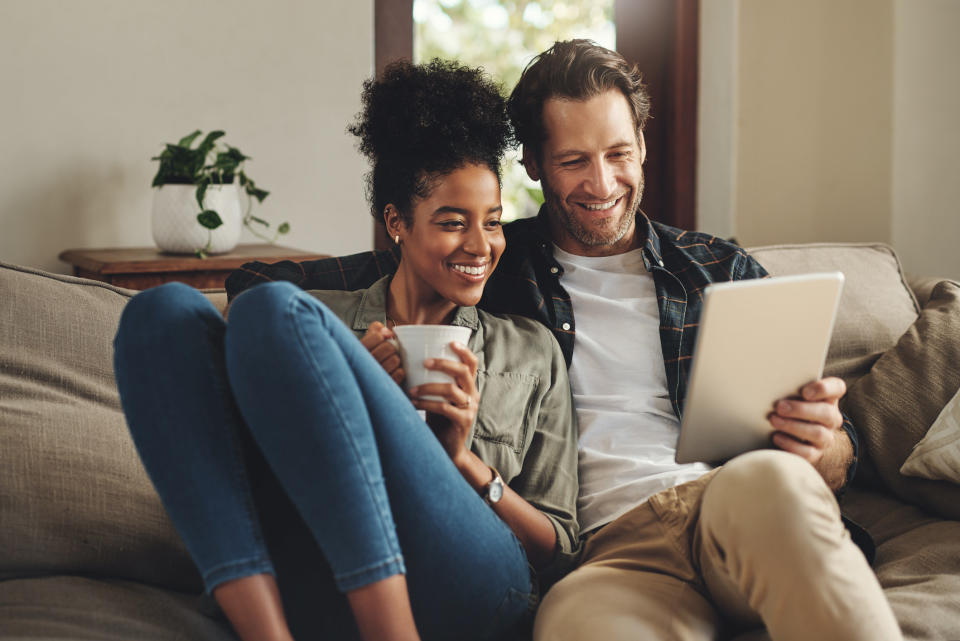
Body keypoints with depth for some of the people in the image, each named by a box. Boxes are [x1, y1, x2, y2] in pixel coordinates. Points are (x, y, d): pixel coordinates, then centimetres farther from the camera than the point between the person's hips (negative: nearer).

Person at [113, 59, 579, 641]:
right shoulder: (323, 317, 25)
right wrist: (345, 394, 0)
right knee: (165, 310, -13)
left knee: (273, 310, -19)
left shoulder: (533, 351, 23)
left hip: (466, 588, -2)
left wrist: (467, 462, 0)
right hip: (305, 588, 3)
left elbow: (560, 549, 18)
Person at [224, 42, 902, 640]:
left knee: (769, 479, -35)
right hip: (609, 551, -3)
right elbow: (263, 286, 14)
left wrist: (825, 443, -7)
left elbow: (836, 454, 20)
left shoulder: (724, 270, 22)